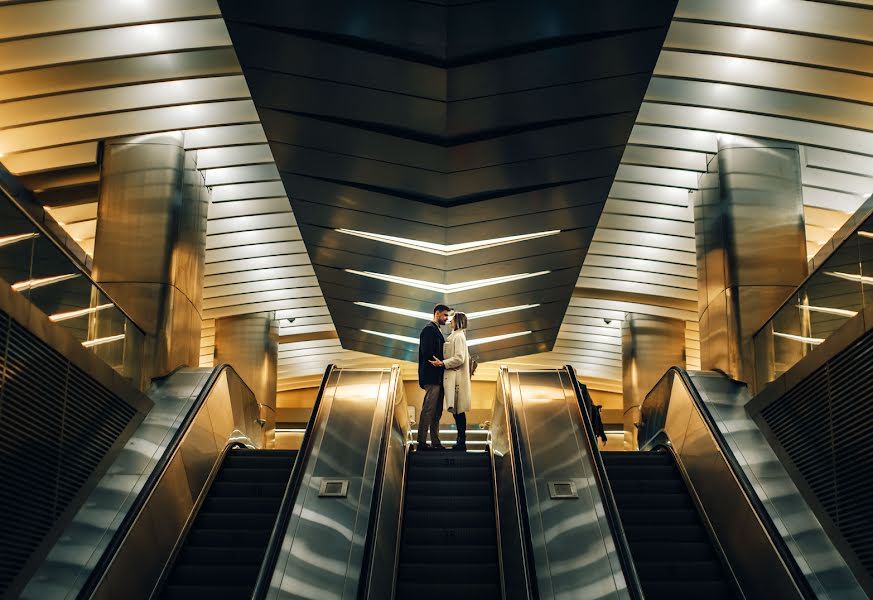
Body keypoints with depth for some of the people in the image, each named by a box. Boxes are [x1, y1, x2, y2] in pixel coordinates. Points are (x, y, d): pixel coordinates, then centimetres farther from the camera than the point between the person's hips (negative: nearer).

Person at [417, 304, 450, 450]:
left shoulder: (436, 330, 20)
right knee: (428, 410, -8)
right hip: (432, 377, -10)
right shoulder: (429, 329, -11)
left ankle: (435, 442, 16)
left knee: (437, 411, 12)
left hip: (437, 378, 10)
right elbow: (427, 352, -20)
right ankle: (421, 442, -6)